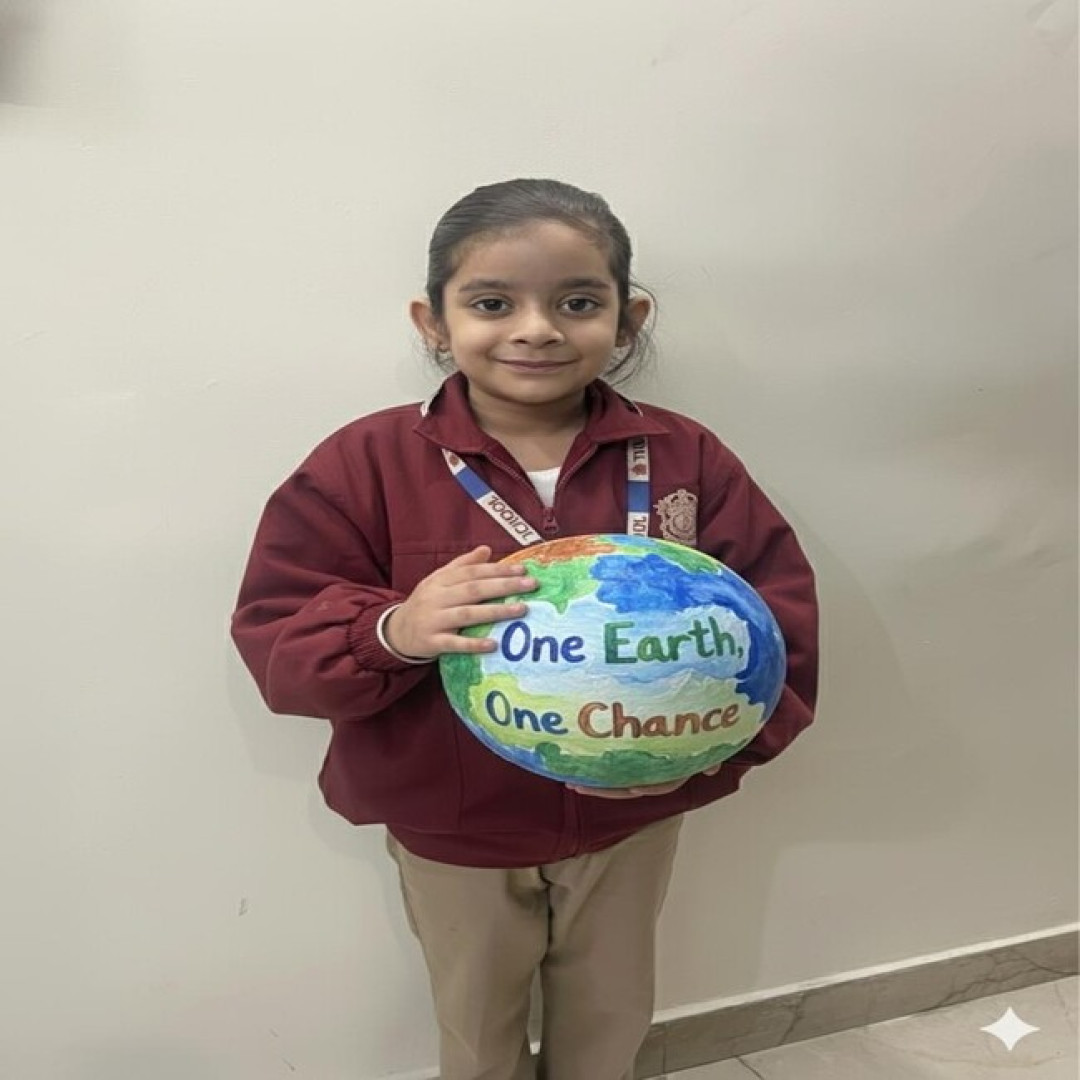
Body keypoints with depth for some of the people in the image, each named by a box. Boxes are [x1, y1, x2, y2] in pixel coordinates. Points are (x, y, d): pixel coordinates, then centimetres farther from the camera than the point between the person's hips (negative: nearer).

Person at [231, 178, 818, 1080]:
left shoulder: (685, 457, -11)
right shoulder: (369, 463, -16)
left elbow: (780, 610, -8)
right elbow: (276, 632, -16)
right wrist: (393, 631, -36)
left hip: (630, 823, 2)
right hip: (452, 836, -1)